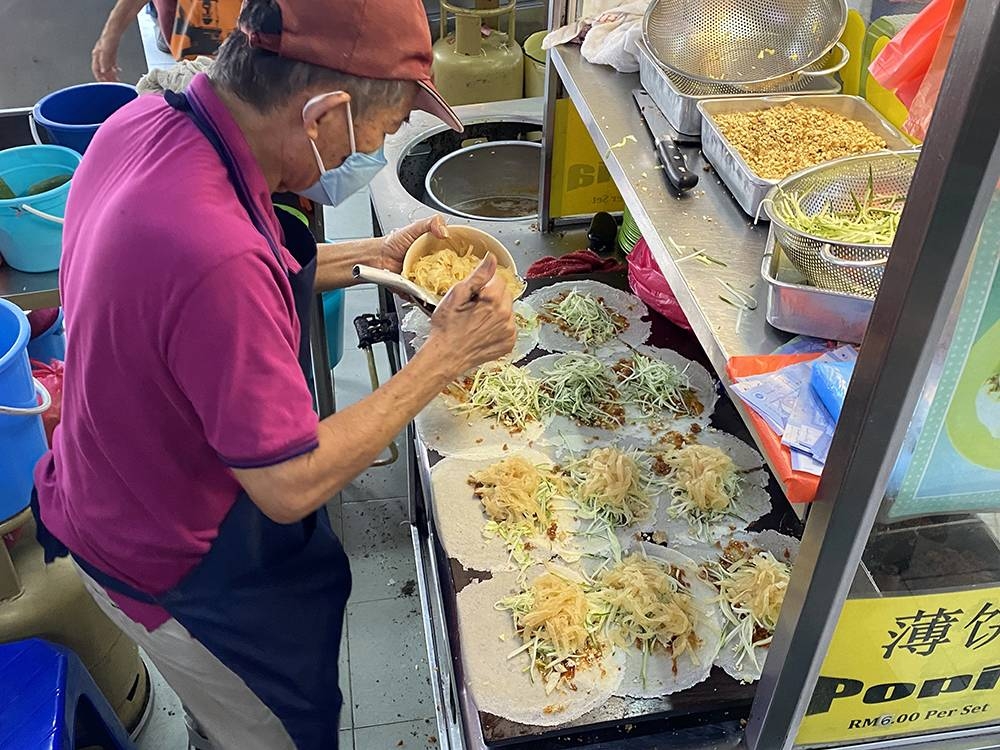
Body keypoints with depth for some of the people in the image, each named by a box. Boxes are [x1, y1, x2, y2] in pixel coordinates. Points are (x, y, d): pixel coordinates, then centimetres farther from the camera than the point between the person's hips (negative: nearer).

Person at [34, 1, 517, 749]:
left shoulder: (140, 122, -14)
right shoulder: (216, 255, -42)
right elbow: (292, 486, -30)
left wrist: (370, 257, 1)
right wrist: (445, 356, -23)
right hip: (176, 572, -7)